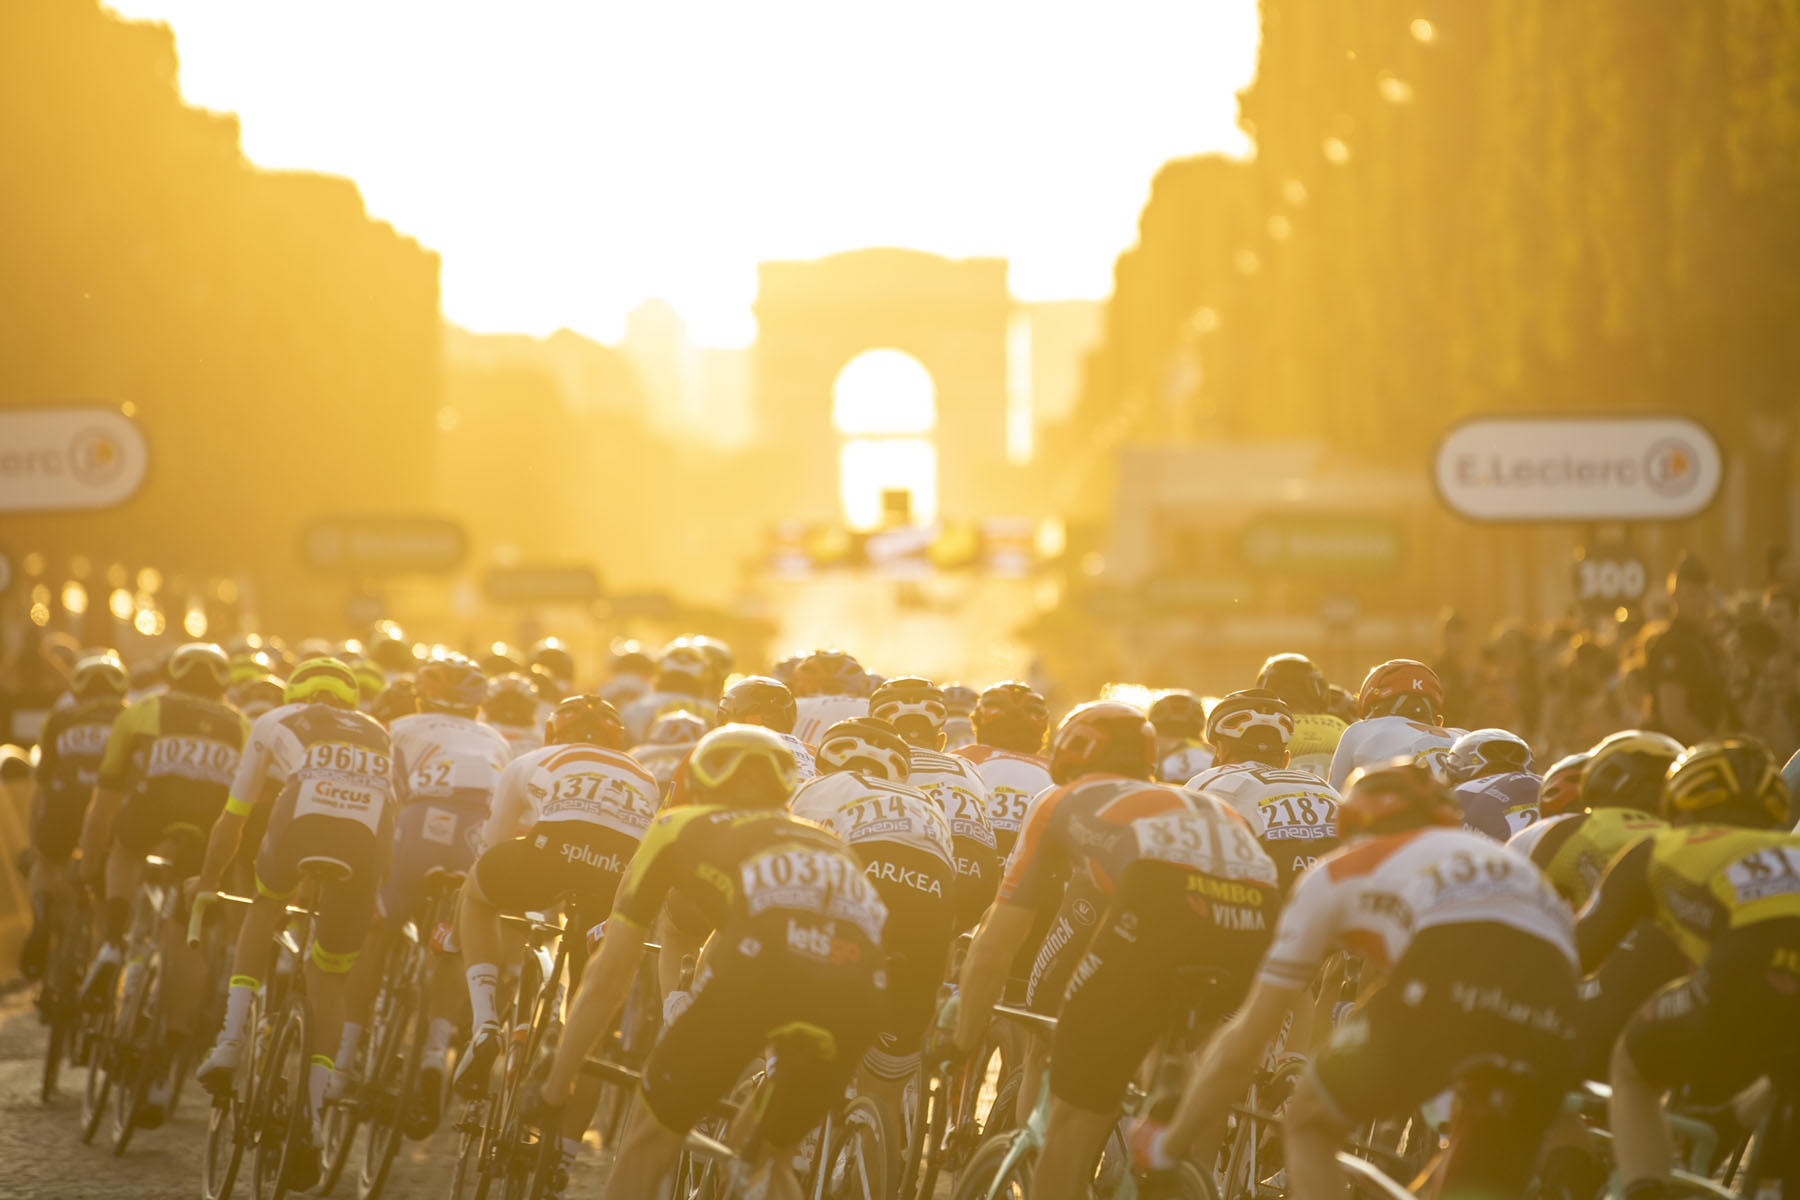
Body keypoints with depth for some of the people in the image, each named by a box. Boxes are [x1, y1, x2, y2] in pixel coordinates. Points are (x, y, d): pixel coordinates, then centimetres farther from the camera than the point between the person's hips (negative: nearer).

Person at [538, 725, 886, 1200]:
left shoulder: (678, 828, 32)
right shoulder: (827, 844, 42)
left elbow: (606, 978, 34)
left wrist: (555, 1086, 45)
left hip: (762, 961, -4)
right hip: (860, 987, 4)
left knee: (655, 1127, 20)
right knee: (776, 1156, 27)